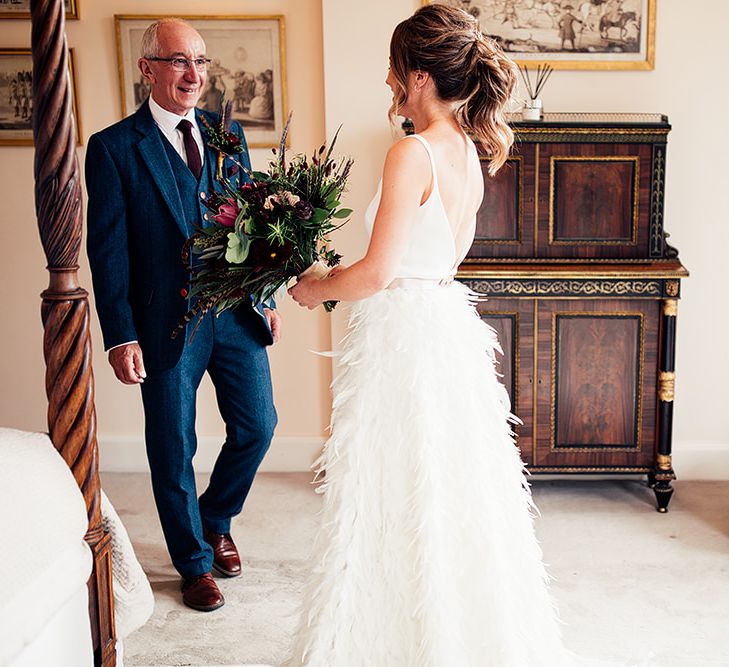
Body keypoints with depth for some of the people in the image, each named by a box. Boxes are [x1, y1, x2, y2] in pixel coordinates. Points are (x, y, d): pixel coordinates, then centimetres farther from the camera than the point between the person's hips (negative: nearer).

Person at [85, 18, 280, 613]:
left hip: (238, 315, 5)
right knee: (173, 450, 8)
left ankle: (215, 521, 39)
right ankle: (195, 562, 29)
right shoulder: (114, 147, -6)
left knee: (257, 427, 12)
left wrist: (268, 297, 11)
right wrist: (120, 337, -12)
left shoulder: (228, 134, 8)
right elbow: (108, 249, -8)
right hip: (167, 325, -4)